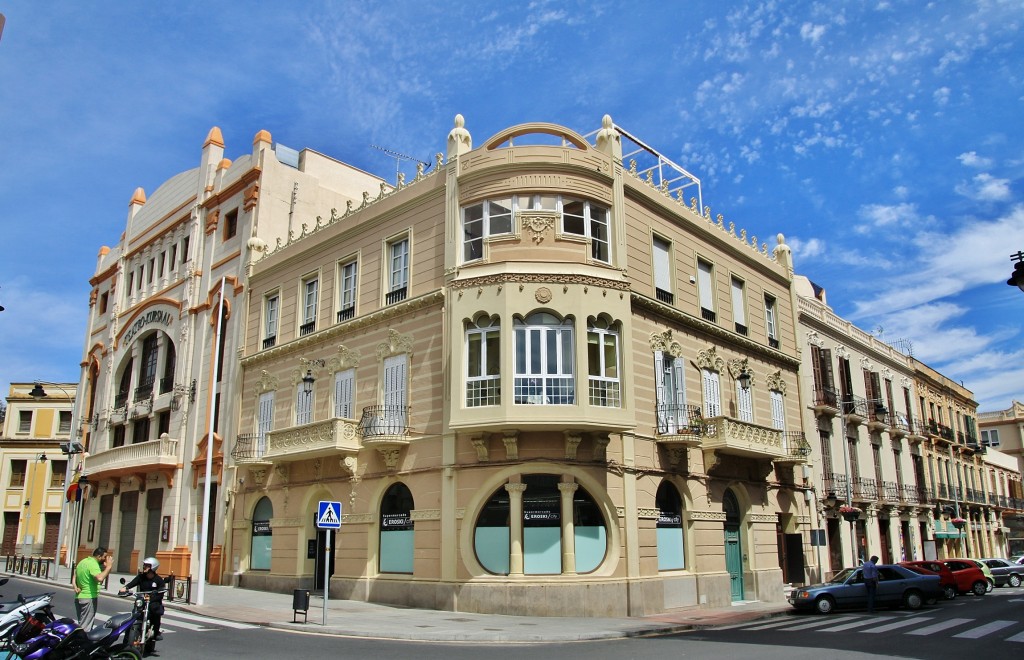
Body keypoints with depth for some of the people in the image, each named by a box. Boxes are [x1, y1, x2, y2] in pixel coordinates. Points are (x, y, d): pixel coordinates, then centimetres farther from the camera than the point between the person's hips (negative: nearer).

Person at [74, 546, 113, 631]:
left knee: (81, 625, 18)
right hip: (89, 598, -10)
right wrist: (108, 567, -23)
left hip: (79, 597, 10)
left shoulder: (82, 562, 14)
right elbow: (100, 578, -32)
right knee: (85, 627, -7)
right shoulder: (93, 564, -17)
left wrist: (76, 587, 4)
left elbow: (74, 577, 17)